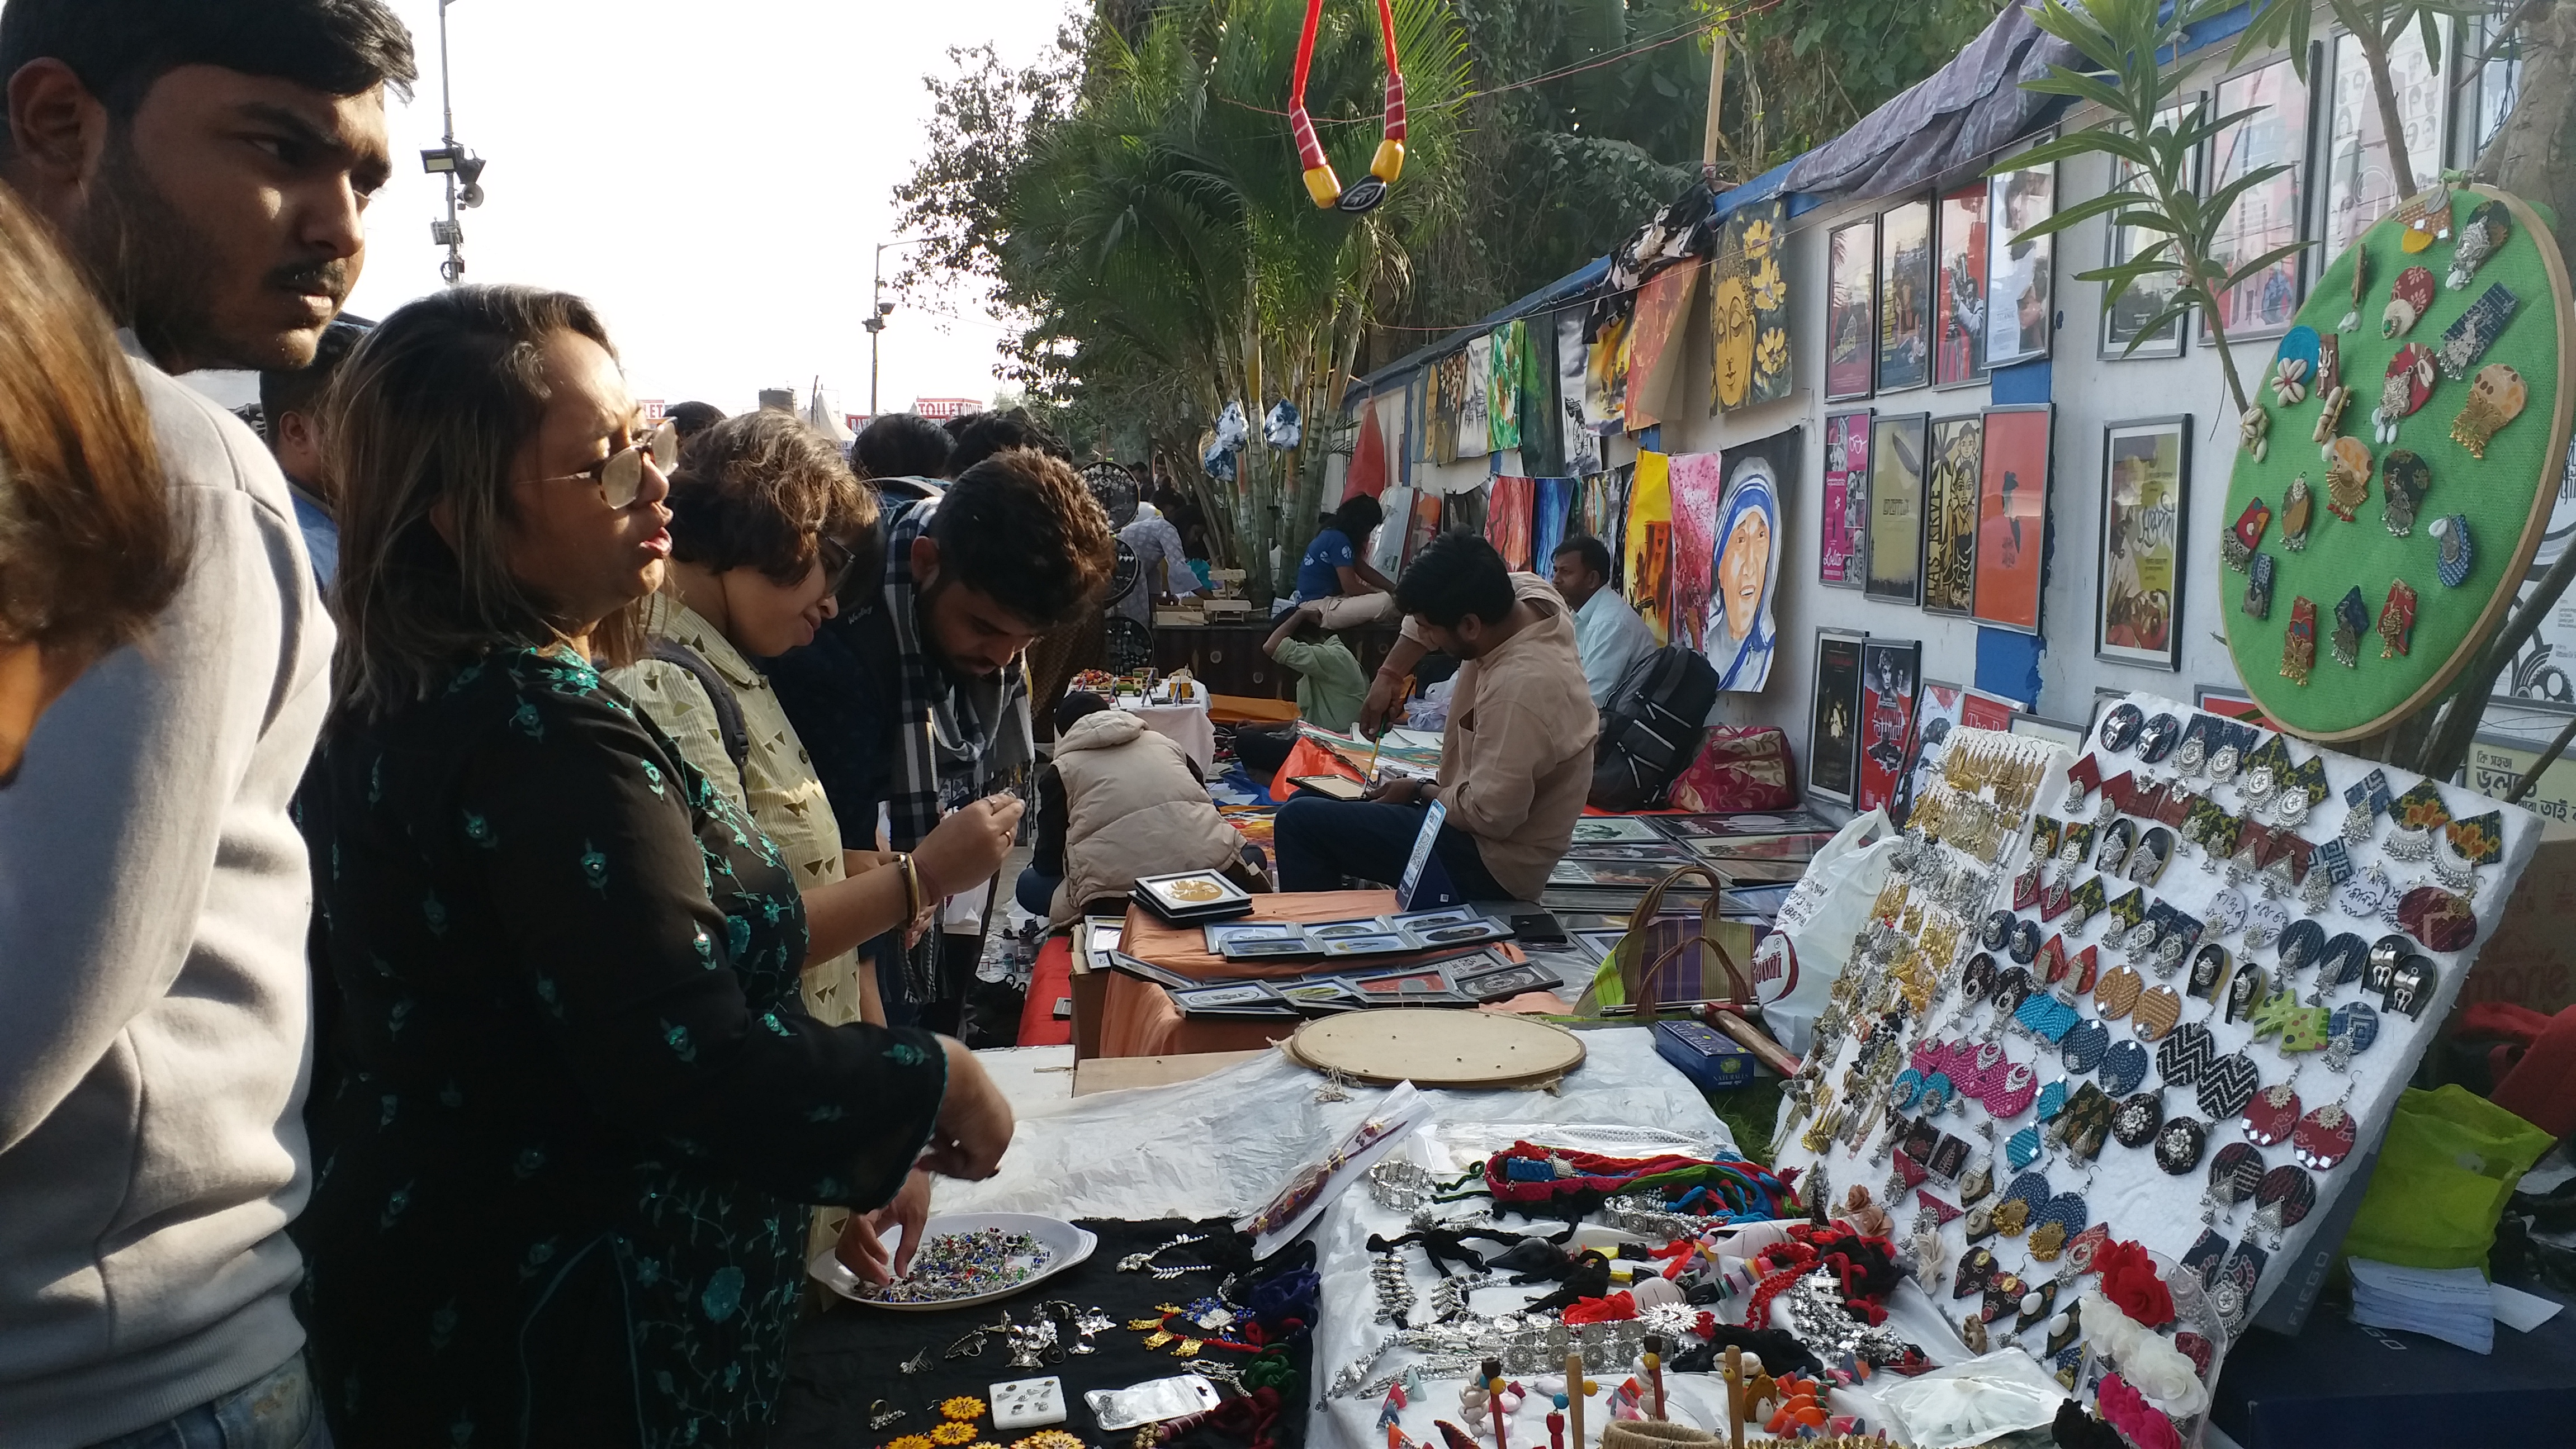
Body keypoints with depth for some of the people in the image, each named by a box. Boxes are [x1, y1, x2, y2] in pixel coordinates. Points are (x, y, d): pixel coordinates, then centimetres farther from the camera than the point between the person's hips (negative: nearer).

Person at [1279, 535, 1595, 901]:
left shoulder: (1518, 692, -35)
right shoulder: (1525, 590, -9)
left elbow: (1489, 816, -28)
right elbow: (1430, 608, 11)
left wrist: (1419, 792, -11)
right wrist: (1388, 676, 3)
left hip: (1491, 870, -10)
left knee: (1299, 820, -14)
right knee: (1309, 802, 17)